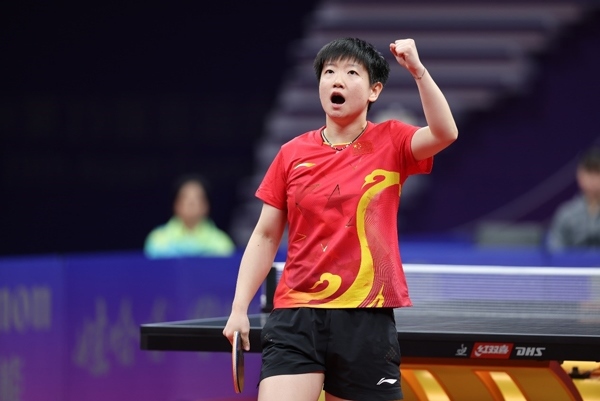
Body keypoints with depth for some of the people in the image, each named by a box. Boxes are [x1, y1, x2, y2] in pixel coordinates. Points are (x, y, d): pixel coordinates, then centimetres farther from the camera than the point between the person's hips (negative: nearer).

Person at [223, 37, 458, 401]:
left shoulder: (390, 143, 2)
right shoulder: (292, 154, 7)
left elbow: (444, 134, -19)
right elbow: (265, 237, 11)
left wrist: (418, 70, -29)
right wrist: (239, 308, 5)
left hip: (367, 320, -1)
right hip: (296, 316, 1)